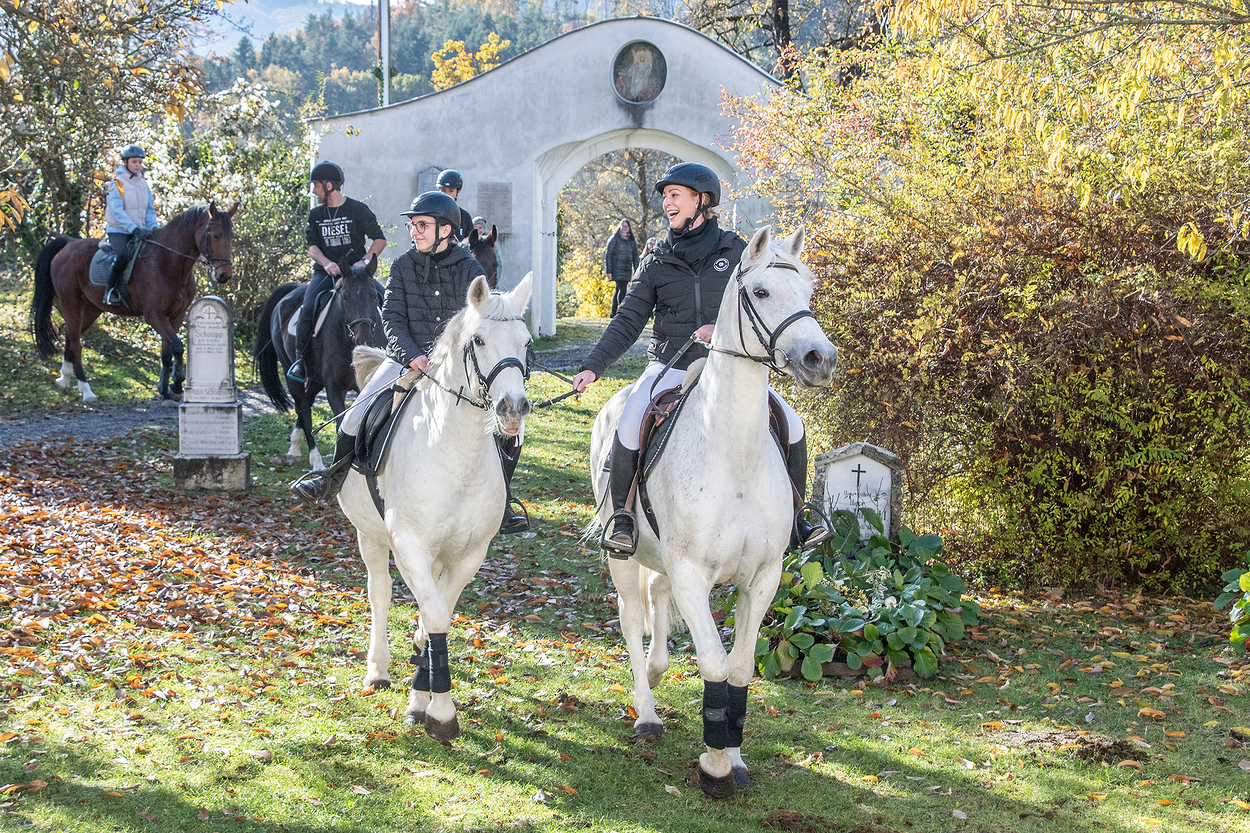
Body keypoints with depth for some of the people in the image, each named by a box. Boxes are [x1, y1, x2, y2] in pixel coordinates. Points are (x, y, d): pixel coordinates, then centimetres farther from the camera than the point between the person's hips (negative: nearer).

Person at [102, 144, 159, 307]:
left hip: (139, 230, 6)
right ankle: (110, 290, -18)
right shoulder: (117, 183, -6)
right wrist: (134, 229, -27)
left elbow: (150, 210, 15)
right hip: (118, 230, -6)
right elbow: (117, 211, -16)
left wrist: (153, 228, -5)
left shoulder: (143, 184, 13)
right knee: (123, 254, -33)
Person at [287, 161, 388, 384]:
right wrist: (327, 263, -18)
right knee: (308, 309, -25)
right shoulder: (316, 215, 15)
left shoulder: (358, 210, 3)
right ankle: (299, 358, -9)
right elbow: (312, 246, 4)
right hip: (324, 273, 2)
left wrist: (365, 260, -15)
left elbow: (380, 240, 3)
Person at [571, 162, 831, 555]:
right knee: (629, 425, -29)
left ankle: (792, 518, 5)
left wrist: (723, 328, -19)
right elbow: (627, 322, 3)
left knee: (791, 425, -12)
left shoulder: (735, 251, 3)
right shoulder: (656, 263, 4)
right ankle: (621, 513, -10)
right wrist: (592, 367, -8)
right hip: (669, 367, -1)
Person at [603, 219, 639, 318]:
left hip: (627, 269, 6)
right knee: (622, 289, -15)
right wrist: (608, 271, -11)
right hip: (617, 268, -6)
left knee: (618, 290, 11)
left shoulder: (632, 240, 14)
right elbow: (608, 254, -5)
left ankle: (613, 313, 20)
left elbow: (635, 255, 17)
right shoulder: (614, 238, -2)